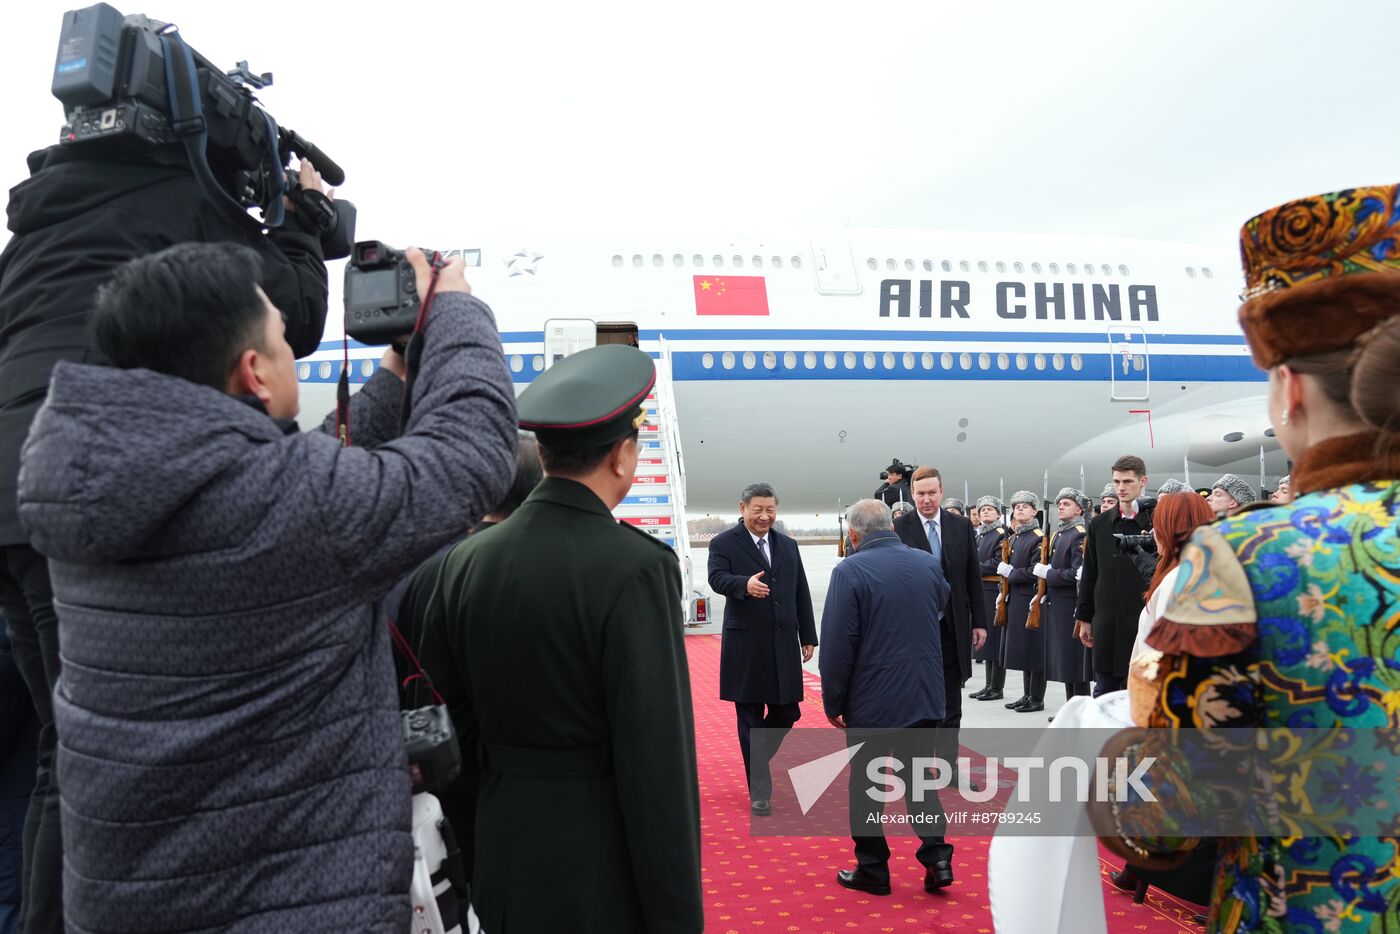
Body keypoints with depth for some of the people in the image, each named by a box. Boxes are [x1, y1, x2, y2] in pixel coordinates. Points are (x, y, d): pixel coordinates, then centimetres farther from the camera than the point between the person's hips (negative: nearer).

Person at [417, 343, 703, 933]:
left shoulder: (466, 560, -2)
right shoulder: (637, 568, -20)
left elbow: (449, 719, 5)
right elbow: (658, 763, -20)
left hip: (504, 868, 6)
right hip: (604, 879, -5)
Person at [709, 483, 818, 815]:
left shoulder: (788, 545, 13)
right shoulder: (724, 543, -3)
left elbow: (801, 593, 14)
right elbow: (717, 578, -20)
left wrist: (808, 637, 11)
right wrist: (744, 584, -40)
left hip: (784, 643, 5)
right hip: (746, 645, -5)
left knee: (787, 712, 8)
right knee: (751, 719, 3)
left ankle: (757, 762, 35)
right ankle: (759, 791, 13)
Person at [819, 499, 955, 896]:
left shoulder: (850, 571, -16)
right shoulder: (927, 563, 0)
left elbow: (837, 644, -16)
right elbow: (942, 603, 22)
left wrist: (833, 702, -6)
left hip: (871, 699, -5)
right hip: (922, 695, 5)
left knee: (866, 783, 9)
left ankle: (873, 870, 19)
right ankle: (937, 857, 12)